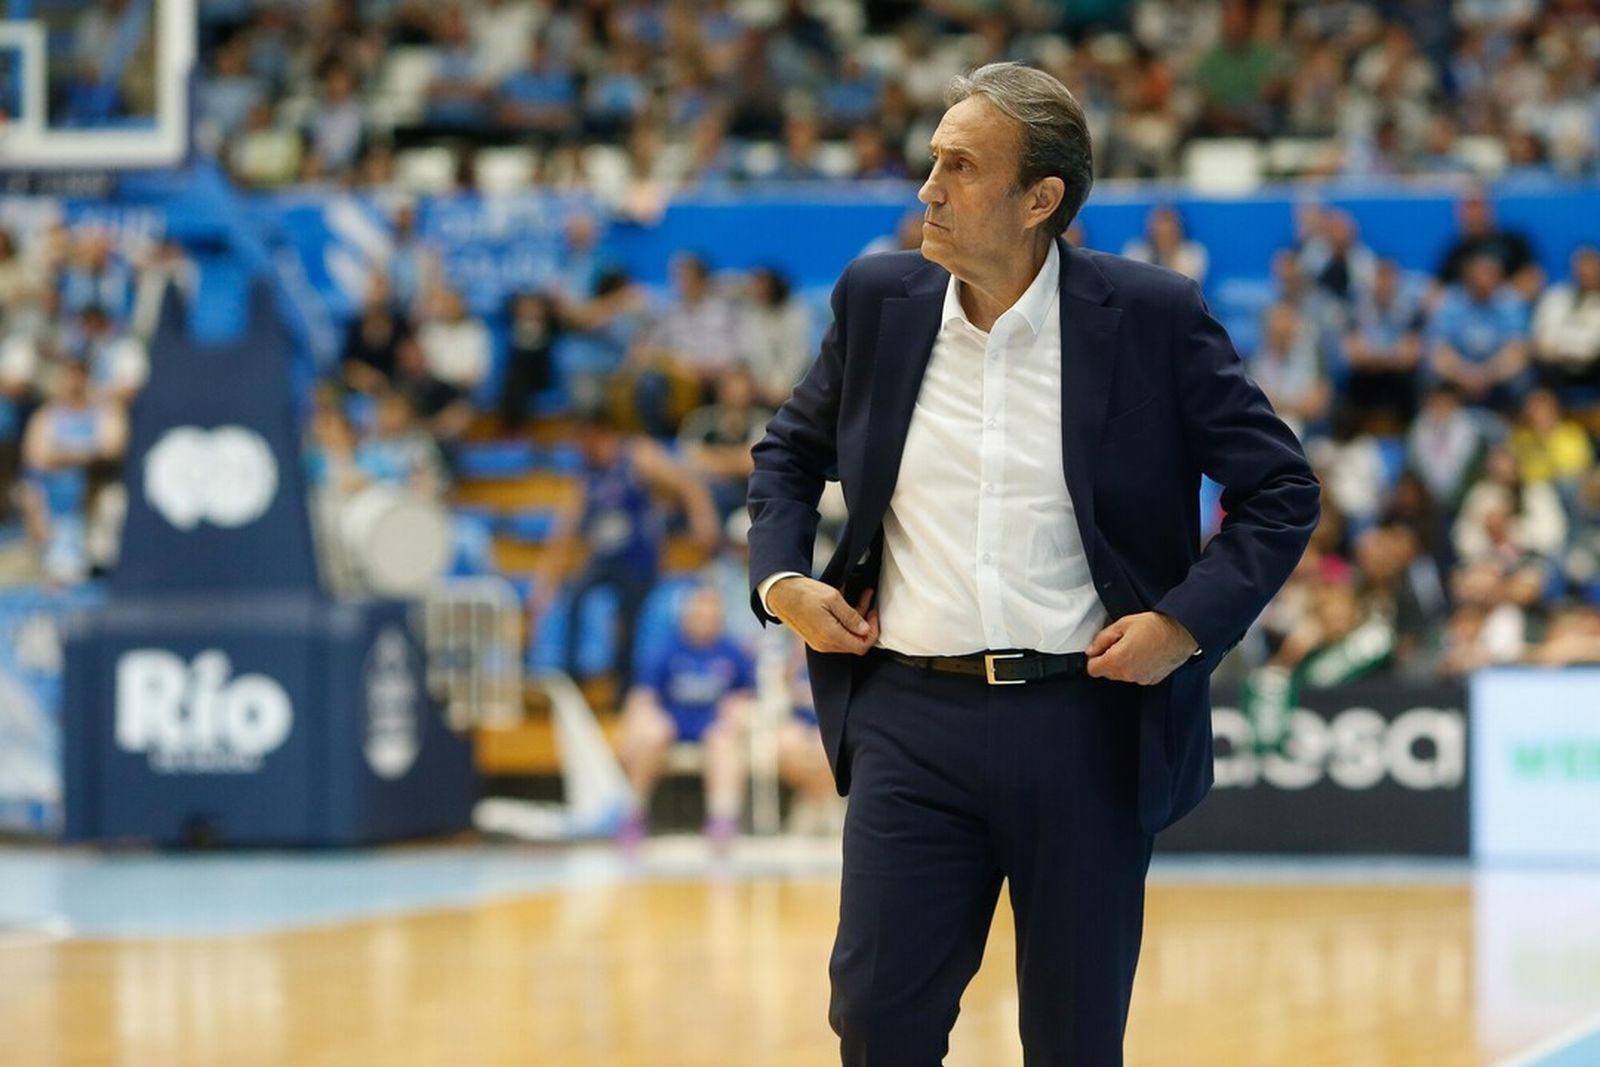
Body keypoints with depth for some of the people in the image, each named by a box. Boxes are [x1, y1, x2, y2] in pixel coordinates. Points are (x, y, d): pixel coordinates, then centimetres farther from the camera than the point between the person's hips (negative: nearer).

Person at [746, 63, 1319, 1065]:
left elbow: (1283, 490, 0)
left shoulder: (1152, 316, -5)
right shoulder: (879, 301, 5)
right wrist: (780, 578, 5)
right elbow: (788, 452, 21)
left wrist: (1190, 622, -11)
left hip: (1087, 728, -2)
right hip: (912, 720, 2)